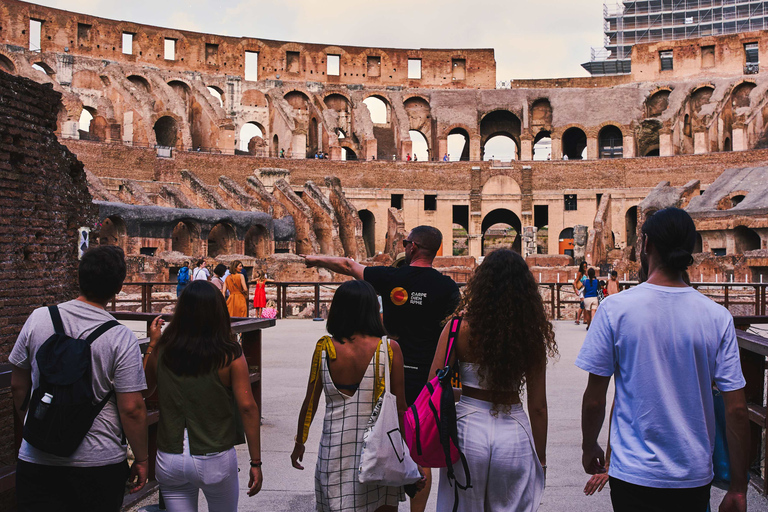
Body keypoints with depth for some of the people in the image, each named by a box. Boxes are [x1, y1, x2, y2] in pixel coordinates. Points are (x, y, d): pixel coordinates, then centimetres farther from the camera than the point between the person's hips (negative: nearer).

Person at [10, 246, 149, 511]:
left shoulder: (39, 318, -5)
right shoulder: (121, 337, -15)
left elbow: (18, 386, 6)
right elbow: (132, 409, -14)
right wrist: (141, 459, -1)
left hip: (37, 459, 2)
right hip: (99, 463, -1)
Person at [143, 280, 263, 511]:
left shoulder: (161, 350, -6)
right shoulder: (230, 355, -13)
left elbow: (144, 390, 11)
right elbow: (247, 407, -14)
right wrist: (256, 462, -7)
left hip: (169, 459, 2)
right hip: (216, 459, -2)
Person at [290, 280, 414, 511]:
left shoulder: (324, 347, -7)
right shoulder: (390, 349, -11)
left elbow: (310, 403, 1)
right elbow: (400, 407, -5)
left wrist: (299, 443, 16)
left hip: (335, 448, 1)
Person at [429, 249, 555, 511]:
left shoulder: (460, 329, -9)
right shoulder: (532, 335, -5)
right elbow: (538, 406, 0)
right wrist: (541, 459, 10)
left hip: (468, 430, -1)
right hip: (515, 433, 2)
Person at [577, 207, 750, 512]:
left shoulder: (615, 309, -12)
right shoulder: (718, 317, -6)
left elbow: (594, 399, -7)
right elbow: (736, 410, -6)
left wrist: (589, 447, 10)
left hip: (634, 473, -2)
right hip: (695, 476, 3)